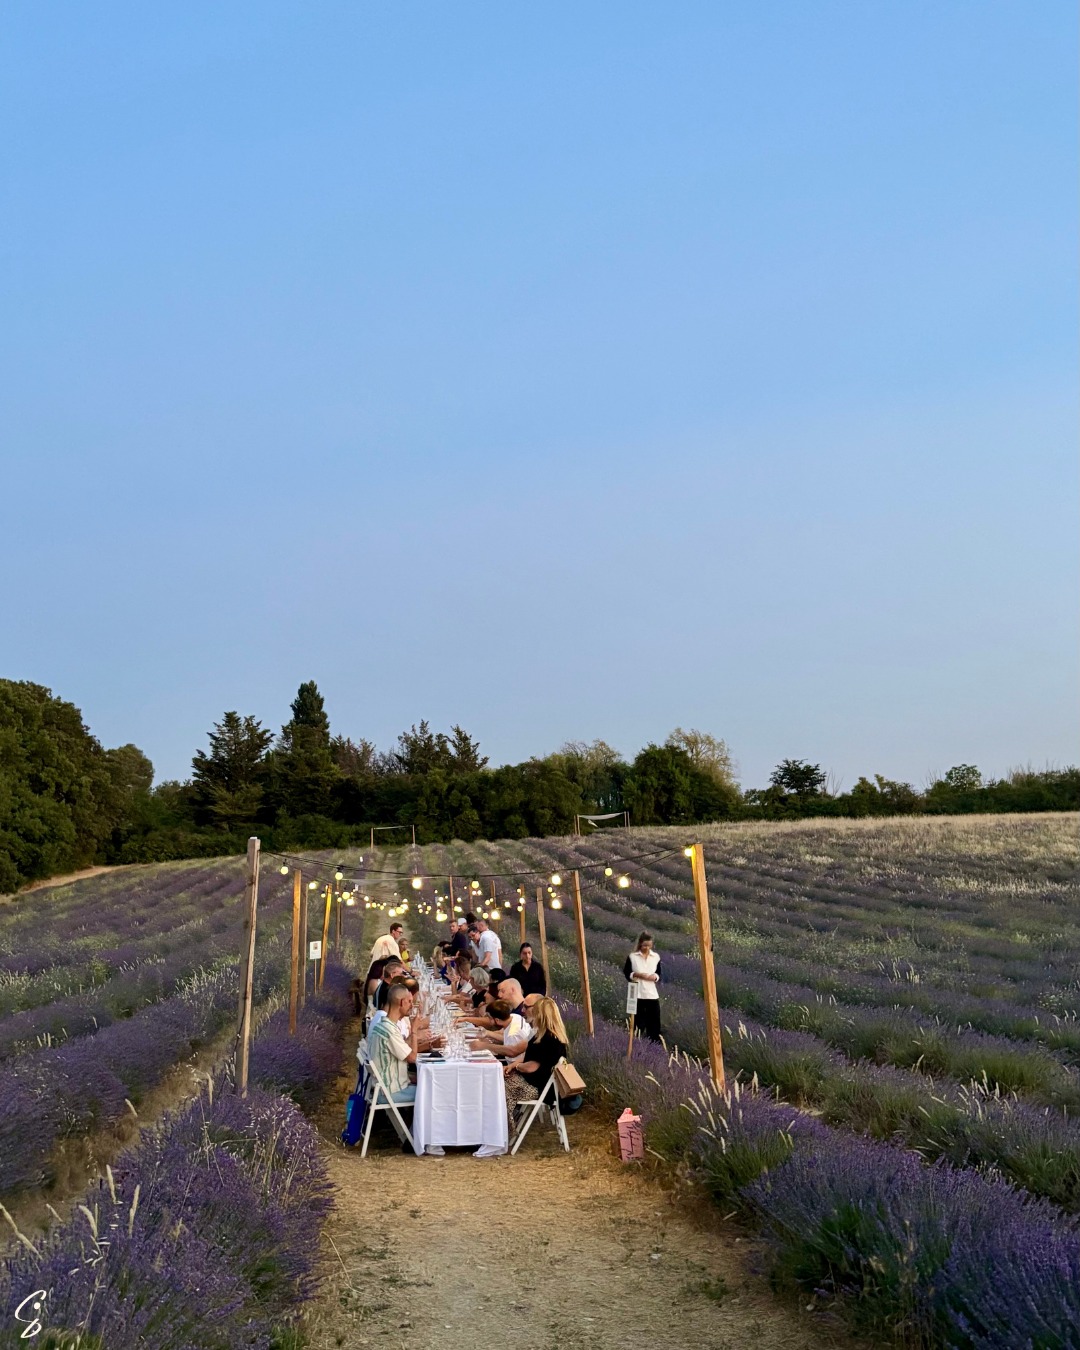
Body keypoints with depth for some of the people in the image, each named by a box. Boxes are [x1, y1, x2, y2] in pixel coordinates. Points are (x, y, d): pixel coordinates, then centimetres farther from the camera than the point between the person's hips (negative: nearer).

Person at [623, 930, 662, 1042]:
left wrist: (655, 977, -8)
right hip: (637, 995, -3)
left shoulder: (656, 957, 7)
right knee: (639, 1023, 0)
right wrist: (637, 975, -15)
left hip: (652, 995, 3)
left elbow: (659, 973, 14)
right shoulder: (632, 956, -1)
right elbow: (626, 972, 2)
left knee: (654, 1024, 2)